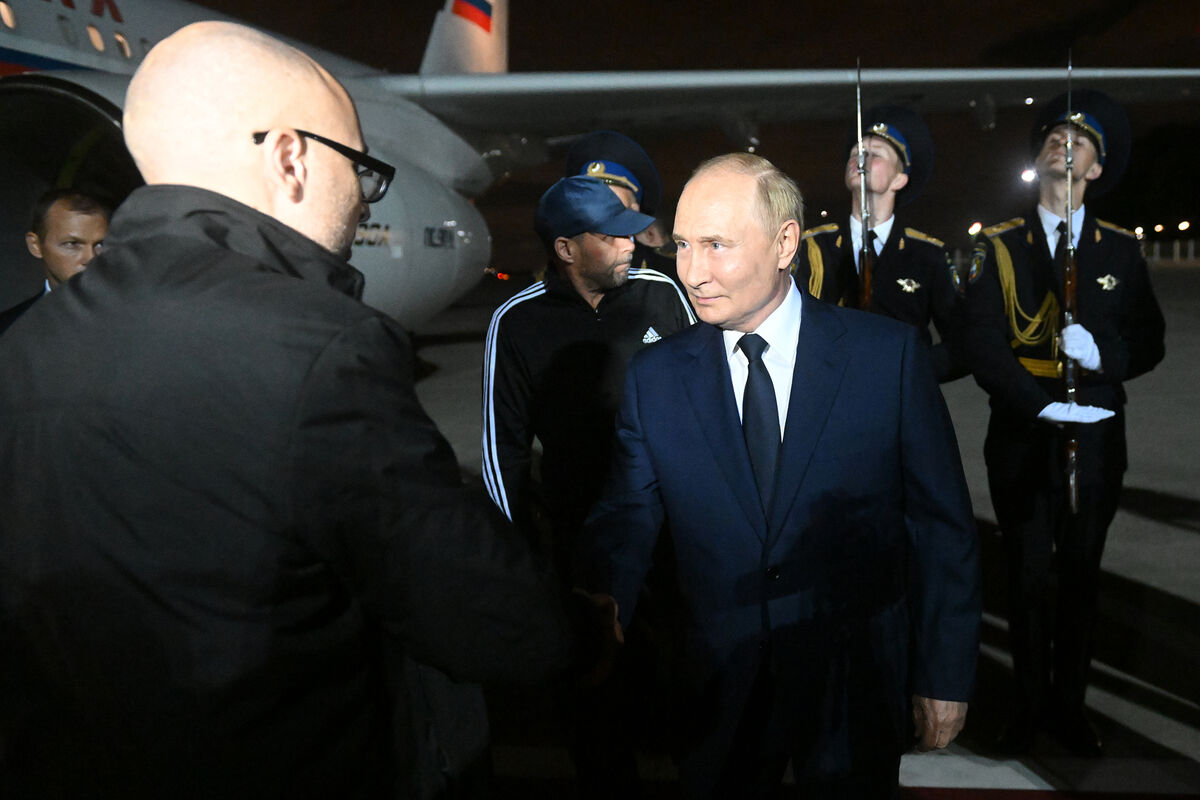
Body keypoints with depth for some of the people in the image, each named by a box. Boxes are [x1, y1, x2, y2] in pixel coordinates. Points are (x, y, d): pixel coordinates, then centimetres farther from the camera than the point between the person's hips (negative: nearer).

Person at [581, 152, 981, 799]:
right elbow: (623, 528, -6)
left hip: (859, 685, -1)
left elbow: (943, 526, -6)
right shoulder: (655, 378, -6)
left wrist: (946, 675, -3)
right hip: (719, 690, 1)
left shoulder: (889, 354, -11)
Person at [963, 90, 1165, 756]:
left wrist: (1102, 352, -17)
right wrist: (1045, 408, -18)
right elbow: (982, 345, -7)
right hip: (1021, 439, -1)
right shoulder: (999, 246, 2)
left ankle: (1068, 704, 27)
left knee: (1081, 575, 10)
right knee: (1030, 578, 5)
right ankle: (1029, 706, 23)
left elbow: (1148, 343, 5)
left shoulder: (1120, 249, 7)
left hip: (1097, 439, 2)